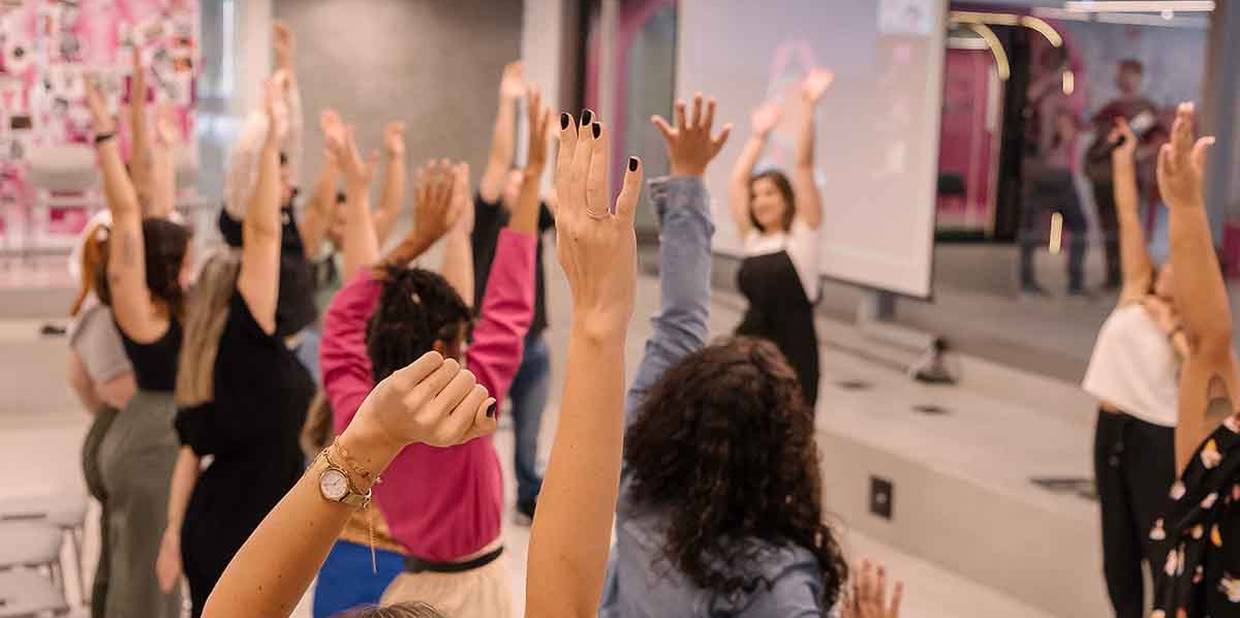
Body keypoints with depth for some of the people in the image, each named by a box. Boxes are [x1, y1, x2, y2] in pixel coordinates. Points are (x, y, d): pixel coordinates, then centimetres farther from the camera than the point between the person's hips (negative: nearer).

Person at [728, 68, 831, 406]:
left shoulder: (803, 233, -1)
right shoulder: (752, 239, 11)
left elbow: (803, 164, -6)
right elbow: (738, 180, 14)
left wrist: (807, 106, -9)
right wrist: (759, 135, 20)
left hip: (793, 358, -5)